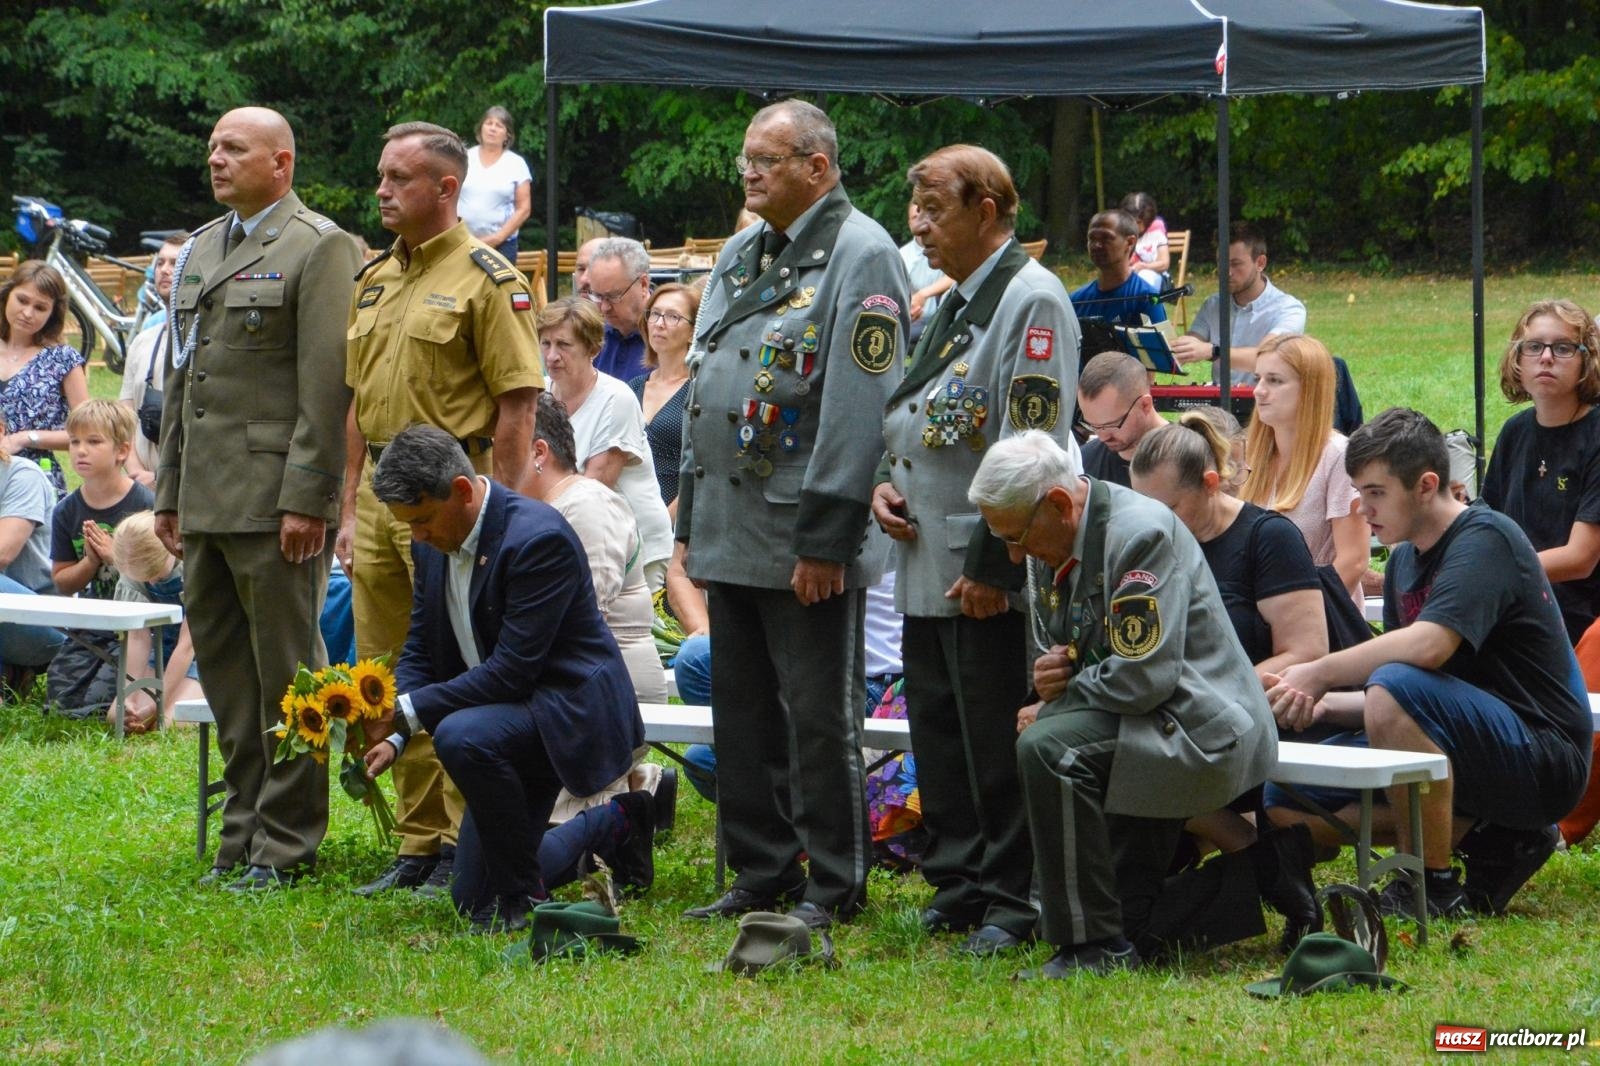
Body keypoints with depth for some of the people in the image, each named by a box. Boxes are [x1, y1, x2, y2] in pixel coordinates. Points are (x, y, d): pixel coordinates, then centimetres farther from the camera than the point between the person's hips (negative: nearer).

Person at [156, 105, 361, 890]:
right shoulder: (201, 249, 18)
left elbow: (328, 384, -12)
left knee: (284, 671, -3)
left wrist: (306, 498, -17)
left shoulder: (319, 249, -6)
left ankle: (286, 843, 2)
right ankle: (243, 831, 18)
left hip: (274, 499, -8)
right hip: (208, 499, 8)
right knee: (223, 668, 10)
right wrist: (169, 492, 18)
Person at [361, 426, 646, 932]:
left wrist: (409, 712, -31)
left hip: (569, 706, -9)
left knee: (462, 737, -38)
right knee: (472, 898, 11)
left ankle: (522, 893, -19)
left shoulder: (539, 537, -25)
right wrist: (391, 736, -13)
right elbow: (420, 652, 5)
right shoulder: (433, 544, 0)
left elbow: (512, 669, -28)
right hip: (507, 716, 9)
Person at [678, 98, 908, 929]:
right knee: (743, 712, 12)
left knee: (819, 717, -1)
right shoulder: (740, 255, 16)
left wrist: (825, 538, -21)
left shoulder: (859, 257, -11)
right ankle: (762, 872, 21)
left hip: (805, 544, -8)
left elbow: (860, 407, -18)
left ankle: (833, 883, 6)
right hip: (730, 533, 8)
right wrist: (691, 519, 17)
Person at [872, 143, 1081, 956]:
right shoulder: (951, 305, 18)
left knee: (996, 744, -4)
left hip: (989, 575, -9)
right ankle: (957, 889, 22)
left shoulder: (1031, 300, -12)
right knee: (938, 734, 13)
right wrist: (885, 481, 7)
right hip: (926, 566, 9)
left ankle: (1012, 903, 3)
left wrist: (993, 564, -19)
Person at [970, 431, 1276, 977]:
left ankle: (1095, 946, -23)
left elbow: (1144, 677, -26)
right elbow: (1055, 657, 19)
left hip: (1201, 728, -10)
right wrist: (1049, 678, -5)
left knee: (1048, 747, -28)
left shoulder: (1141, 533, -20)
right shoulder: (1050, 547, 9)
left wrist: (1059, 698, -14)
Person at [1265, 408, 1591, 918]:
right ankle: (1489, 838, 2)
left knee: (1397, 686, -34)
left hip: (1542, 759, -9)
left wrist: (1319, 673, -22)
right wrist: (1326, 705, -5)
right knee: (1288, 804, 1)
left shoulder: (1486, 538, -14)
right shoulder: (1405, 560, 13)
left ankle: (1432, 887, -20)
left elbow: (1428, 646, -32)